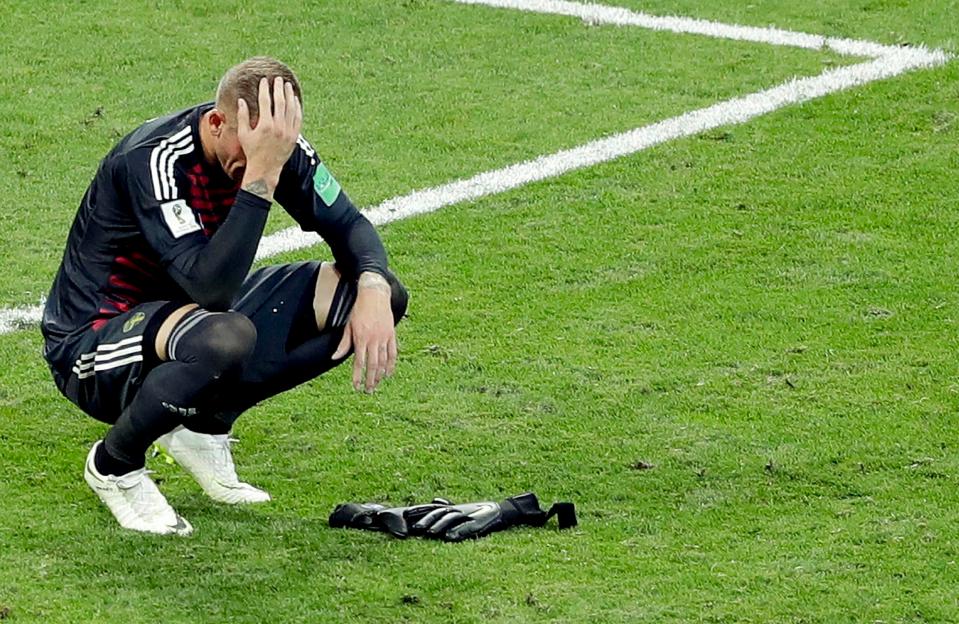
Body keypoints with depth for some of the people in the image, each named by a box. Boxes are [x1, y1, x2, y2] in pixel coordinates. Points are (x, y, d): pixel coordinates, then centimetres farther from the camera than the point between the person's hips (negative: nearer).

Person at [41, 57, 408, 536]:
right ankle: (114, 464, -11)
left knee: (384, 295, -6)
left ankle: (204, 423, 4)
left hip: (195, 313, 8)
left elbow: (348, 225, 1)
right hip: (92, 341, -7)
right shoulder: (152, 160, -31)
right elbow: (212, 288, -41)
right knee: (227, 337, -42)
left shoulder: (279, 149, -10)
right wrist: (261, 175, -45)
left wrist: (372, 289, -20)